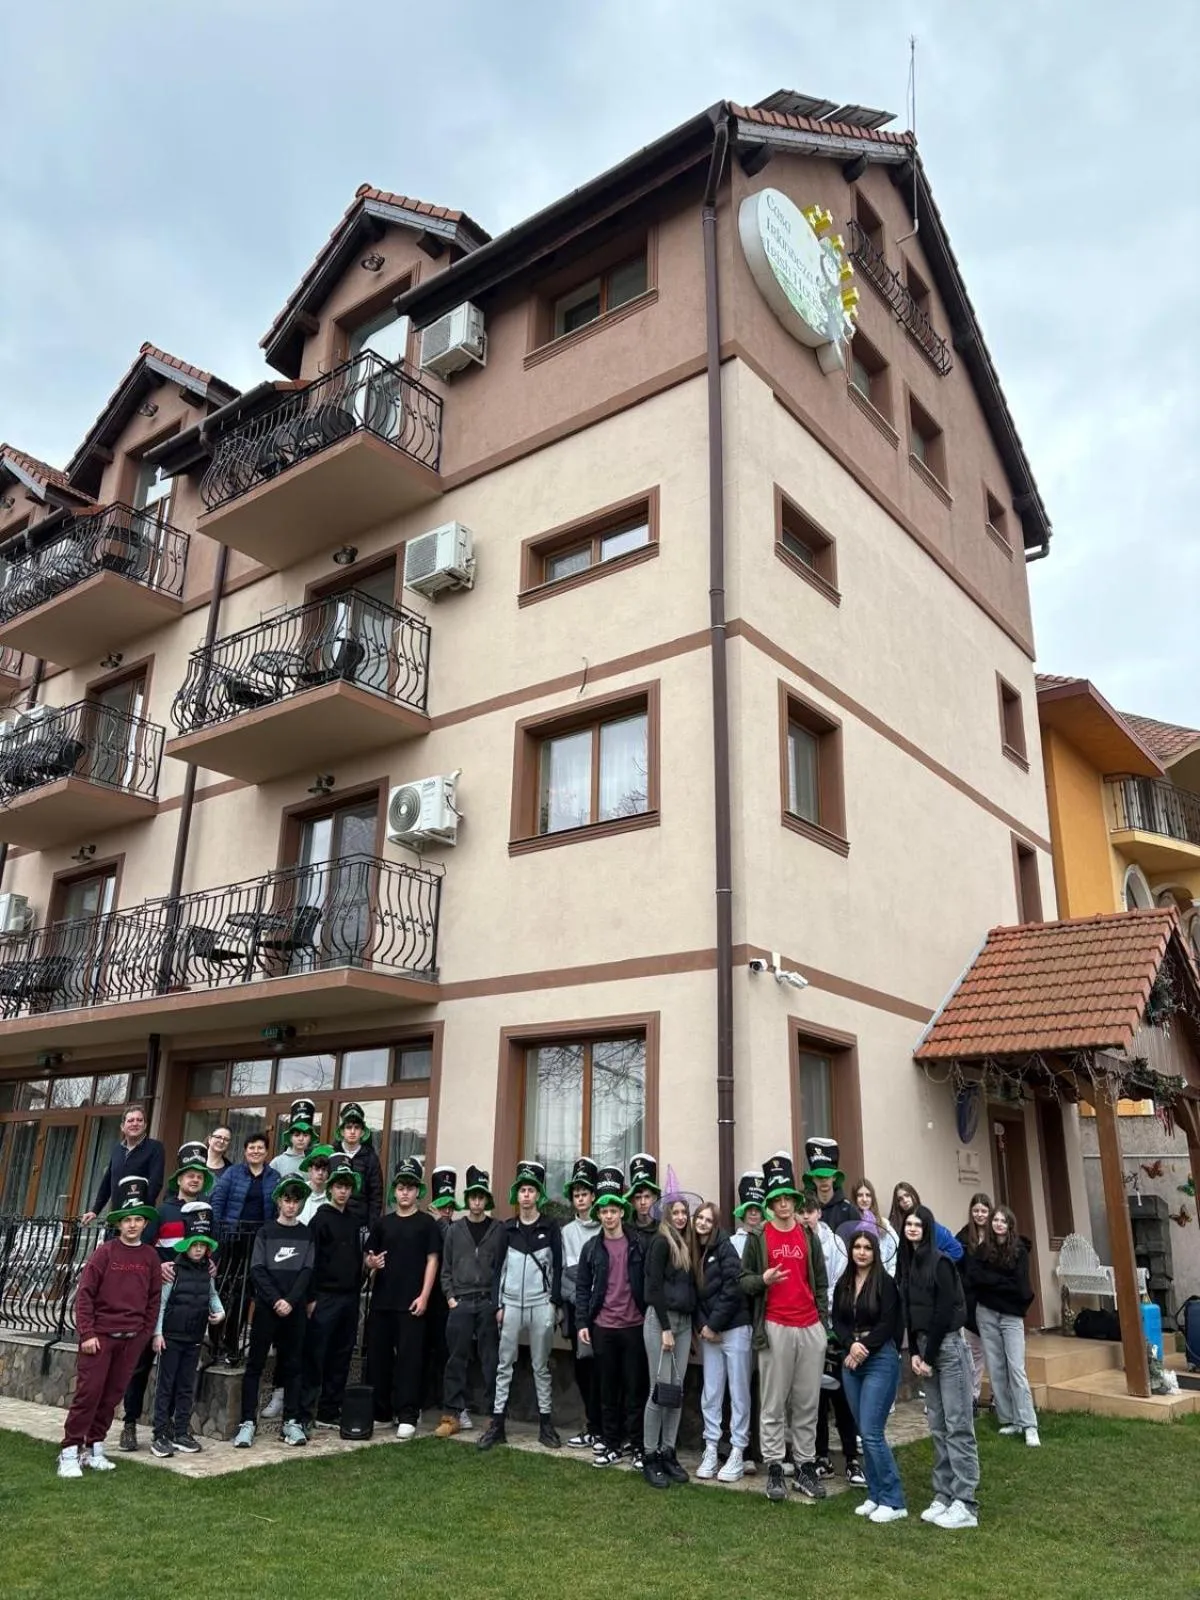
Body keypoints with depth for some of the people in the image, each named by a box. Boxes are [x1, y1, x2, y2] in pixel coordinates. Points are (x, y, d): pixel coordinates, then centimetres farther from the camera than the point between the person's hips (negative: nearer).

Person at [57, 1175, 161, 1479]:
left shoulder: (150, 1256, 3)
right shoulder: (105, 1252, -7)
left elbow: (154, 1298, 9)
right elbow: (85, 1293, -7)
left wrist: (146, 1333, 6)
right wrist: (87, 1333, -10)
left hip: (132, 1338, 4)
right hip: (101, 1334, -3)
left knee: (113, 1394, 9)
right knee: (88, 1392, -4)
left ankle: (94, 1447, 22)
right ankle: (70, 1451, 7)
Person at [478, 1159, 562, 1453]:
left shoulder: (550, 1228, 1)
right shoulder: (507, 1228, 6)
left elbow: (557, 1267, 1)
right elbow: (498, 1268, 7)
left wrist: (554, 1302, -6)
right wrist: (497, 1304, 1)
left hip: (541, 1305, -2)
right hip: (511, 1304, 2)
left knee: (541, 1366, 7)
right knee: (504, 1364, 4)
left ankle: (545, 1424, 15)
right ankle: (497, 1424, 10)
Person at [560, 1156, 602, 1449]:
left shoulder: (605, 1229, -2)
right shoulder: (567, 1232, 11)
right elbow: (560, 1272, 6)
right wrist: (578, 1295, -8)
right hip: (576, 1309, 4)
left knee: (599, 1367, -5)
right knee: (581, 1368, 9)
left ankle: (596, 1428, 5)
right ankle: (594, 1427, 20)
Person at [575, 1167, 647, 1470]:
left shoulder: (638, 1244, -1)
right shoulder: (591, 1248, 3)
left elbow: (649, 1283, 2)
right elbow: (582, 1288, 5)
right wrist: (582, 1323, -2)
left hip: (634, 1326, -2)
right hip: (602, 1327, 2)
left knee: (634, 1387, 4)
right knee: (608, 1388, 10)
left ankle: (635, 1443, 14)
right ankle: (611, 1442, 20)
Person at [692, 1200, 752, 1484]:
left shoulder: (724, 1247, -9)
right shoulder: (693, 1252, 7)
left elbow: (733, 1289, -14)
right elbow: (695, 1293, 9)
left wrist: (714, 1324, -12)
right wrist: (702, 1326, -3)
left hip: (734, 1328, -5)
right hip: (708, 1331, 5)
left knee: (738, 1392, 2)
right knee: (710, 1394, 9)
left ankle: (737, 1453, 10)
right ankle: (710, 1450, 18)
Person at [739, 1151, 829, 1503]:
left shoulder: (809, 1236, 10)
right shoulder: (757, 1239, 0)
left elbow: (821, 1281, 14)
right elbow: (743, 1281, 1)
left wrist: (822, 1320, 7)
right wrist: (762, 1280, -19)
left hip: (811, 1329, 3)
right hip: (775, 1329, -3)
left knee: (808, 1404, 8)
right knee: (774, 1405, 2)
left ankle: (805, 1467, 17)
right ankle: (774, 1469, 9)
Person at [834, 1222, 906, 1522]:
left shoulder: (885, 1282, -8)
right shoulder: (843, 1284, 8)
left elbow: (888, 1324, -12)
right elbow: (837, 1321, 6)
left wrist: (864, 1349, -11)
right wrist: (851, 1345, -11)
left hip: (880, 1360, -6)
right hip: (851, 1361, 6)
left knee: (871, 1432, -8)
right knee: (864, 1433, 10)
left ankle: (894, 1501, 3)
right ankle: (875, 1495, 21)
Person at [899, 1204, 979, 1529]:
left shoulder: (940, 1262, -13)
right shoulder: (908, 1263, 8)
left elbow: (945, 1312, -14)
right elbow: (908, 1312, 10)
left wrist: (929, 1356, -11)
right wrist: (915, 1353, 2)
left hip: (948, 1346, -7)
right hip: (926, 1347, 7)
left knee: (958, 1425, -4)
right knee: (937, 1427, 11)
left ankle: (965, 1505, 0)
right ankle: (943, 1496, 17)